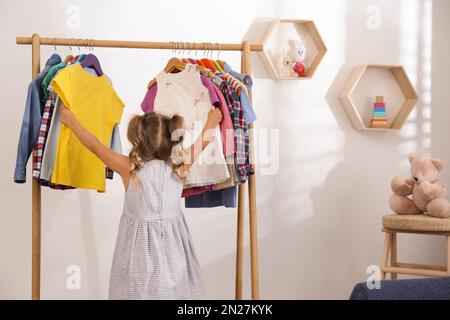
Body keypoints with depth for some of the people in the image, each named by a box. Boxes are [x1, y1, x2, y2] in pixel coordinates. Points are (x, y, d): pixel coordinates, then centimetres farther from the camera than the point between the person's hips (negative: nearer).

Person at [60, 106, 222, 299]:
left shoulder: (129, 168, -13)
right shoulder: (178, 167, -10)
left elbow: (95, 146, -1)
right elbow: (202, 141, 8)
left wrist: (72, 122, 13)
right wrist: (212, 121, 26)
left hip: (139, 245, -1)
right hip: (171, 250, 2)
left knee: (137, 291, 8)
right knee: (171, 290, 10)